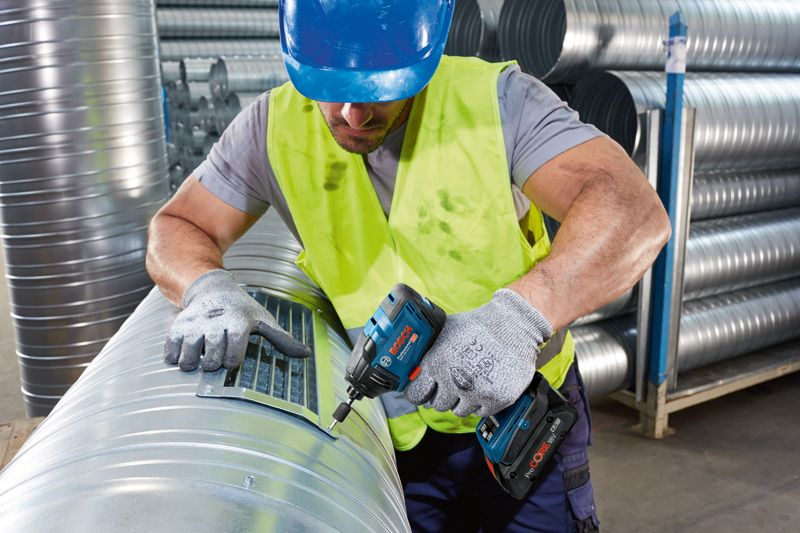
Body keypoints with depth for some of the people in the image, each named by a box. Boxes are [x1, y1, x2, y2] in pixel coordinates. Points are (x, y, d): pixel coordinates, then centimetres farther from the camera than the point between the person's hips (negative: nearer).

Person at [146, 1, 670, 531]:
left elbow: (634, 212, -31)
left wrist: (519, 315, -47)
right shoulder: (276, 127, -12)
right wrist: (208, 289, -29)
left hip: (525, 416, -1)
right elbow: (176, 229, -5)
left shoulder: (495, 100, -20)